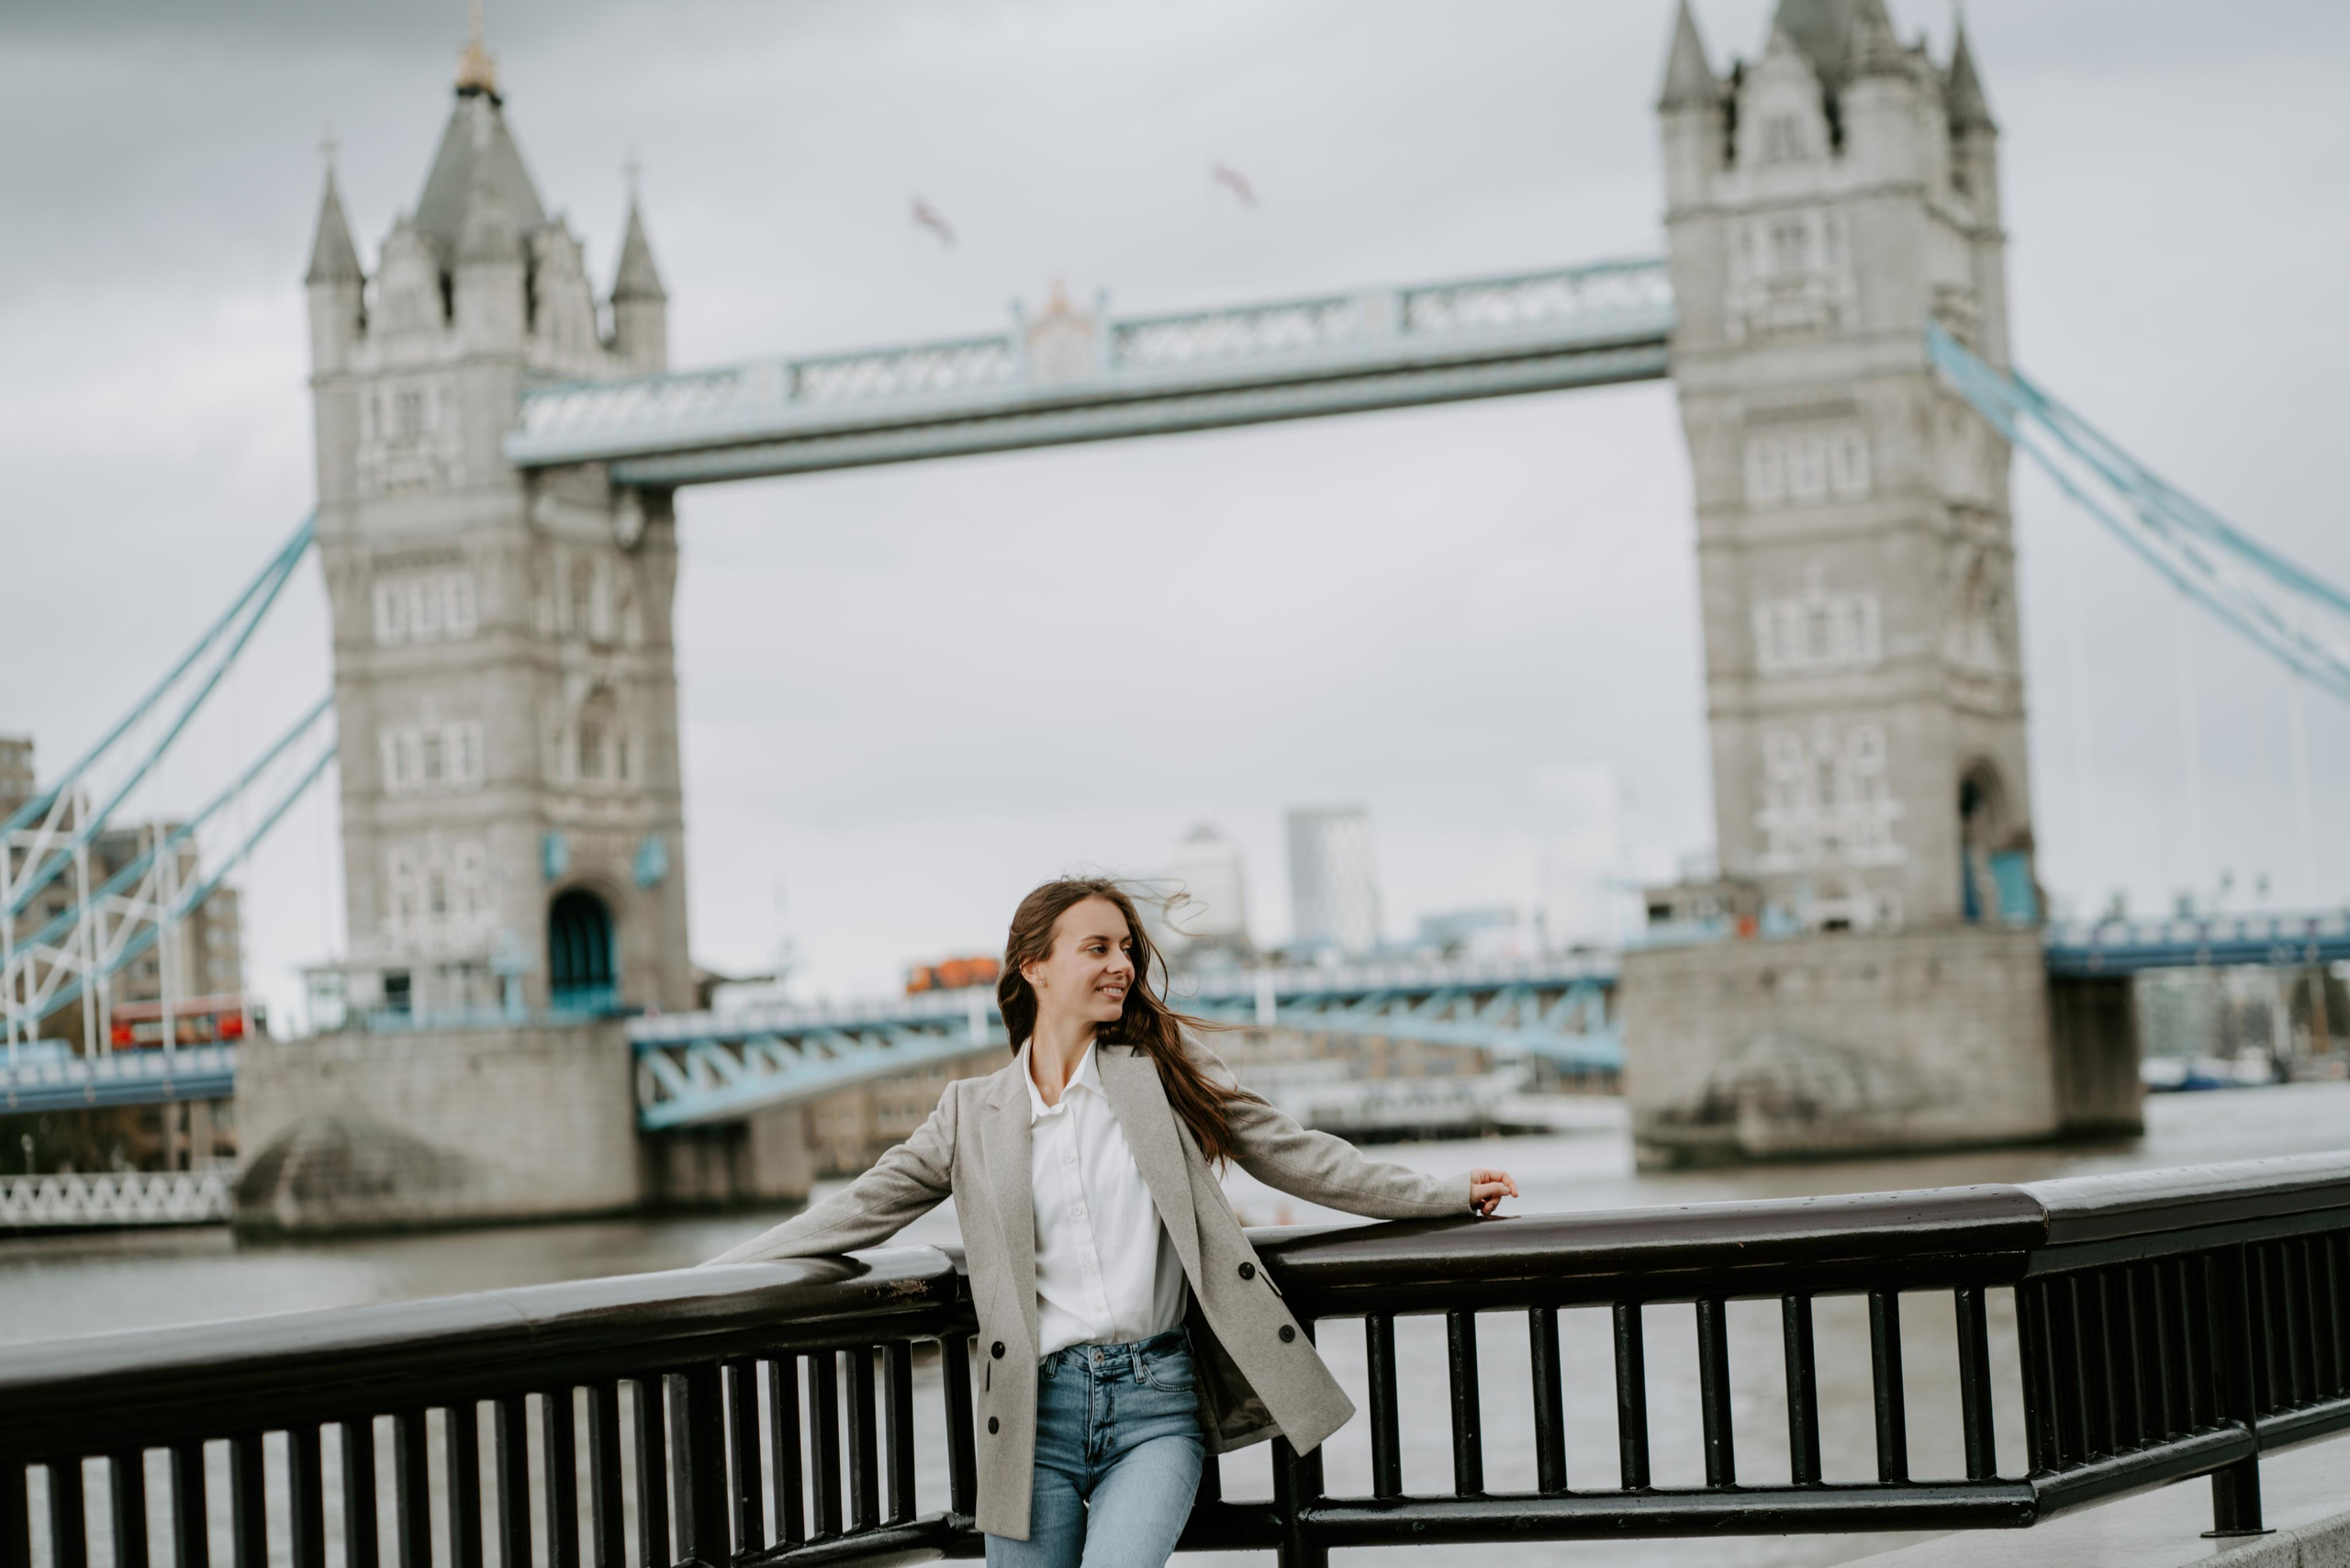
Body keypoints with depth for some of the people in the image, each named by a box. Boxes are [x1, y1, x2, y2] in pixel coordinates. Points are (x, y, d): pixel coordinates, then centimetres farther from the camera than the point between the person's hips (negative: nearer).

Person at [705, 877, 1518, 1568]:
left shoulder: (1162, 1071, 9)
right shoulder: (973, 1114, 10)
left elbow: (1291, 1152, 12)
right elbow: (863, 1207, 13)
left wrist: (1450, 1194, 9)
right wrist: (703, 1280, 7)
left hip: (1156, 1404, -1)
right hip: (1038, 1409, 1)